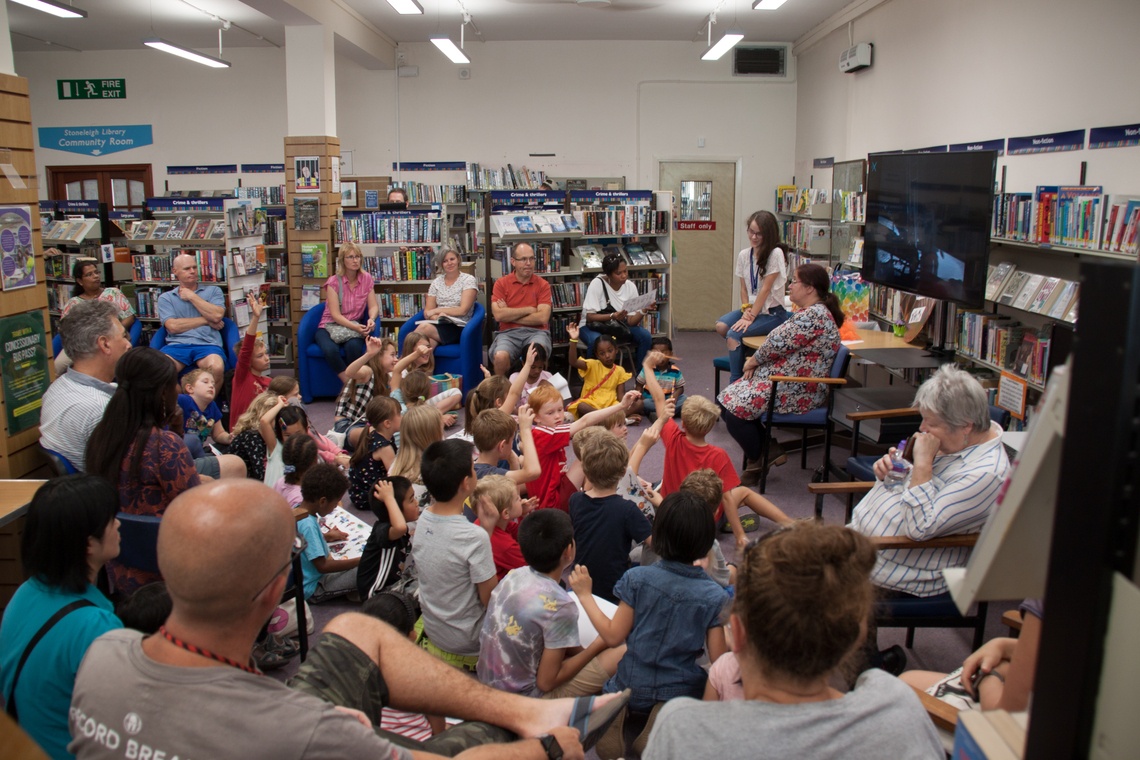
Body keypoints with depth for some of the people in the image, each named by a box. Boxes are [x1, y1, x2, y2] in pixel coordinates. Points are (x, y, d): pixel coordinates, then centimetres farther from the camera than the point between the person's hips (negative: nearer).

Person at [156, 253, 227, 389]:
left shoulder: (213, 291, 20)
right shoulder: (165, 298, 19)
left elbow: (217, 316, 0)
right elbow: (173, 326, 2)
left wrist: (191, 296, 6)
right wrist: (206, 321, 3)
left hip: (207, 344, 0)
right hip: (177, 345, 1)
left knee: (217, 367, -36)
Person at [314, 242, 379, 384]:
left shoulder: (366, 278, 3)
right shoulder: (333, 282, -8)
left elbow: (373, 306, 2)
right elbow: (335, 315, -14)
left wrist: (371, 319, -22)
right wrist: (354, 327, -31)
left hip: (355, 326, 2)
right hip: (329, 326, -1)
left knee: (354, 346, -35)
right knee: (330, 350, -35)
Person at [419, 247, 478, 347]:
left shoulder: (468, 280, 6)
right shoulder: (436, 282, 19)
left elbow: (463, 310, -5)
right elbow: (427, 313, 12)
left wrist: (437, 310, -6)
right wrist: (436, 317, -12)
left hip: (458, 327, -3)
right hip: (438, 325, 3)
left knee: (423, 328, -33)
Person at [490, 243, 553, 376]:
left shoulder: (542, 284, 9)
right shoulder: (501, 283, 9)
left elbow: (543, 318, -4)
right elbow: (498, 315, -5)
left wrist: (510, 315, -3)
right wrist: (528, 310, -2)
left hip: (536, 332, 0)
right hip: (508, 333, 0)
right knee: (500, 356, -32)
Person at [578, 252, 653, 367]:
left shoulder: (630, 287, -6)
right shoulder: (597, 284, -18)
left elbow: (630, 322, -8)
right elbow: (590, 317, -21)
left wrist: (643, 311, -28)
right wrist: (612, 316, -37)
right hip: (592, 326, -4)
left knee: (645, 335, -19)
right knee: (596, 341, -38)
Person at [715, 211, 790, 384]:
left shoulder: (775, 254, -12)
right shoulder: (744, 255, 7)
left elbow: (765, 289, -16)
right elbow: (744, 288, 10)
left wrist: (751, 317, -19)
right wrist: (746, 309, -8)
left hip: (773, 313, -6)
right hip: (753, 309, 7)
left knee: (734, 334, -25)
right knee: (721, 326, -20)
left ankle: (735, 384, -16)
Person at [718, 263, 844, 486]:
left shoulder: (815, 315, -18)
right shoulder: (811, 313, 17)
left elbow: (779, 343, -21)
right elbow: (781, 343, 18)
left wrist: (754, 360, -4)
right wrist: (756, 361, 3)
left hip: (798, 392, -11)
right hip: (779, 378, 11)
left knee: (736, 409, -20)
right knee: (725, 400, 5)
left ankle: (758, 464, 1)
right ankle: (768, 449, 8)